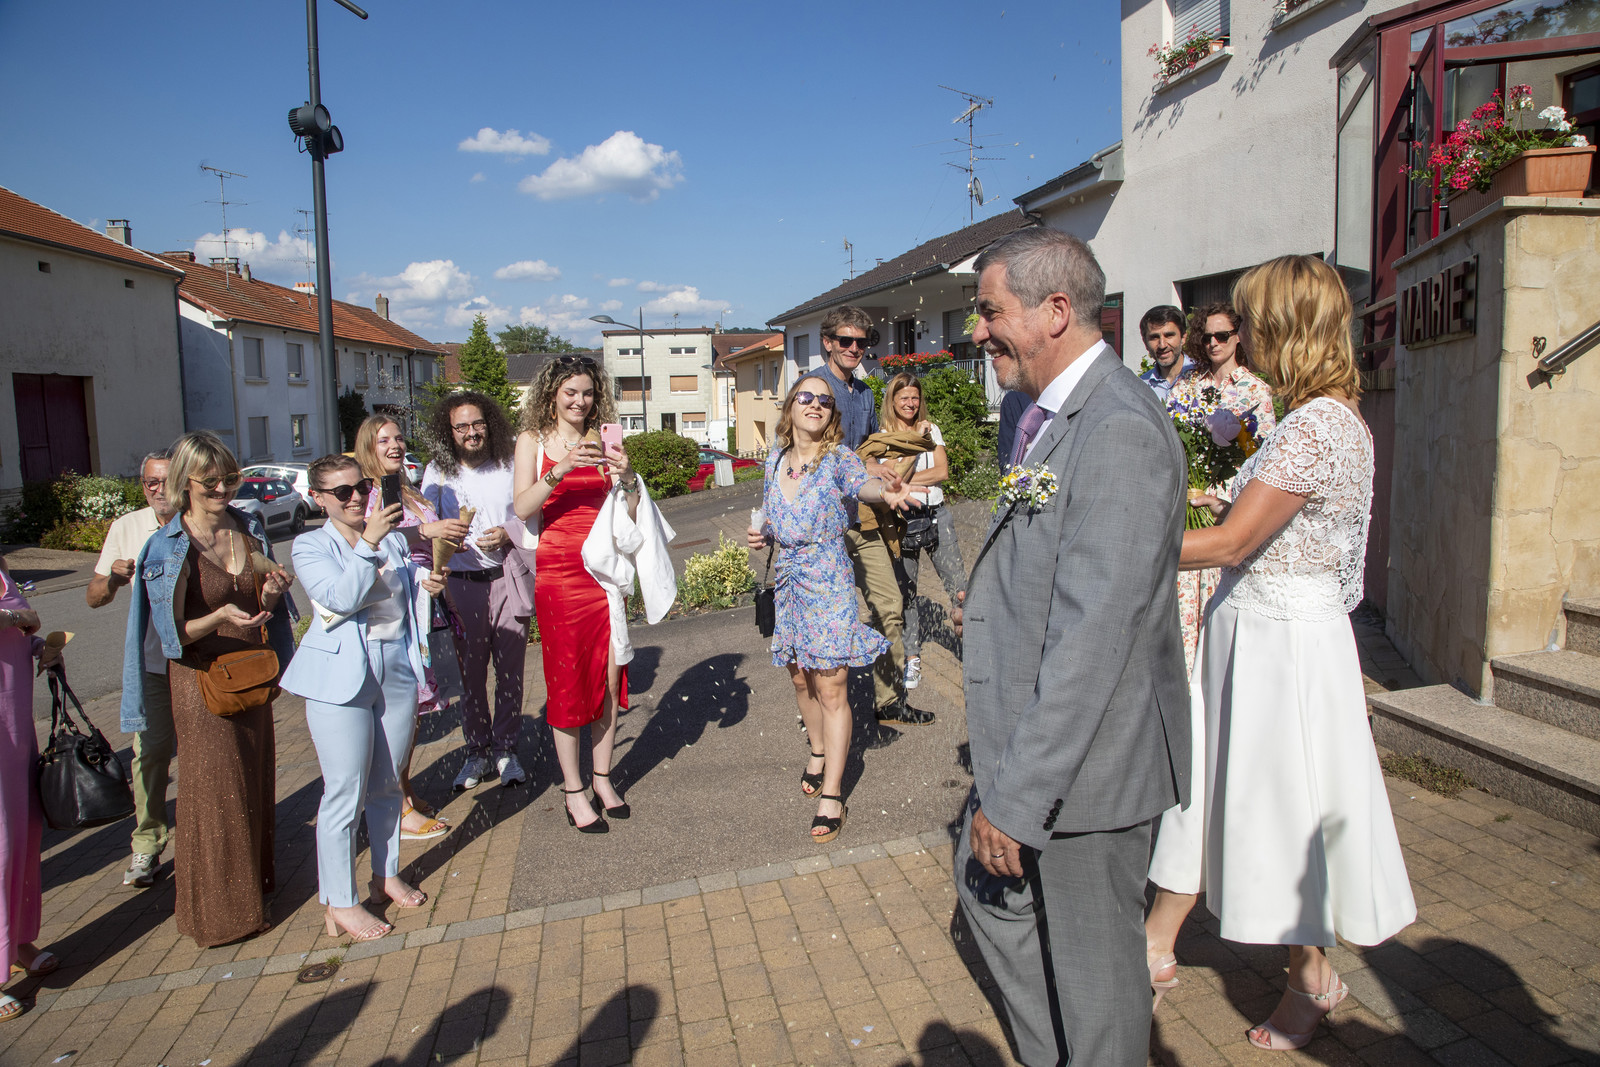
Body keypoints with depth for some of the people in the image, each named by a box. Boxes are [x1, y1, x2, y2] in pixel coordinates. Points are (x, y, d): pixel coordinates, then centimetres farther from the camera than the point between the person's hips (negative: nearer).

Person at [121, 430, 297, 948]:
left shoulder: (250, 530, 3)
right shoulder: (166, 547, -12)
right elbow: (173, 635, -12)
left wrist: (270, 595, -12)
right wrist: (220, 618, -29)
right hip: (202, 680, -5)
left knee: (256, 782, 14)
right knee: (216, 792, 3)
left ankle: (256, 877, 34)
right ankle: (221, 910, 19)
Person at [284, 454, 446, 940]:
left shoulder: (393, 537, 10)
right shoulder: (311, 546, -3)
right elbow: (341, 599, -19)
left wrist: (428, 584, -1)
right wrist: (368, 543, -27)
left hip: (398, 670, 5)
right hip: (341, 678, -5)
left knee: (387, 784, 16)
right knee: (345, 794, -1)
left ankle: (386, 874, 33)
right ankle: (340, 904, 11)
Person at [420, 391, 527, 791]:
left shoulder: (509, 466, 5)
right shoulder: (437, 472, 5)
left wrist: (508, 534, -12)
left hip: (507, 577, 0)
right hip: (461, 583, 0)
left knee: (510, 669, 3)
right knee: (469, 672, 3)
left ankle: (505, 750, 18)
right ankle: (477, 752, 19)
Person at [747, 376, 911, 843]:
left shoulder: (838, 458, -10)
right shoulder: (775, 461, 6)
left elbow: (861, 482, -32)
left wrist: (885, 492, -55)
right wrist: (761, 534, -1)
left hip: (828, 577, -5)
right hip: (788, 577, 5)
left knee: (830, 686, -6)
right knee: (800, 678, 16)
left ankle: (832, 794, 2)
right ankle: (819, 751, 41)